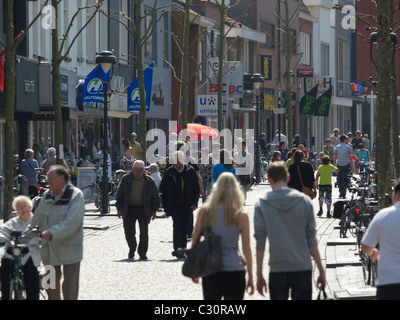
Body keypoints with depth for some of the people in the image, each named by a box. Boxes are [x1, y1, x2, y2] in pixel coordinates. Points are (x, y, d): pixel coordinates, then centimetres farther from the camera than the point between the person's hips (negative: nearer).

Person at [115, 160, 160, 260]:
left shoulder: (149, 181, 1)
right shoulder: (126, 179, 3)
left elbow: (155, 196, 6)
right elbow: (119, 194, 7)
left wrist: (154, 210, 0)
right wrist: (119, 208, 1)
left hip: (143, 209, -1)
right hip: (129, 209, 1)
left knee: (144, 232, -8)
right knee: (129, 232, 6)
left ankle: (142, 253, -3)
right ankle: (132, 249, 31)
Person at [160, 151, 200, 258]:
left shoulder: (190, 171, 2)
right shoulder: (168, 172, 1)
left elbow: (196, 188, 6)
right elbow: (163, 189, 5)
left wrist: (194, 203, -3)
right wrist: (166, 205, -1)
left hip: (186, 205, 2)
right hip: (174, 205, -2)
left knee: (184, 227, 7)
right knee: (177, 225, -15)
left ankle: (181, 249, 17)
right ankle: (178, 249, -22)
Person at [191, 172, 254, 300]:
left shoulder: (204, 212, -2)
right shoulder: (241, 216, -5)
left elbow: (194, 241, 1)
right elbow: (246, 249, -2)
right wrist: (250, 277, 6)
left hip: (210, 272, 2)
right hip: (235, 271, -1)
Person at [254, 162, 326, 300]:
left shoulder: (262, 205, -1)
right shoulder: (304, 201, 1)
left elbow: (260, 242, -2)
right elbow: (311, 239, 2)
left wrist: (259, 275, 4)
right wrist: (321, 270, 8)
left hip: (277, 269, -1)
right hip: (303, 268, 1)